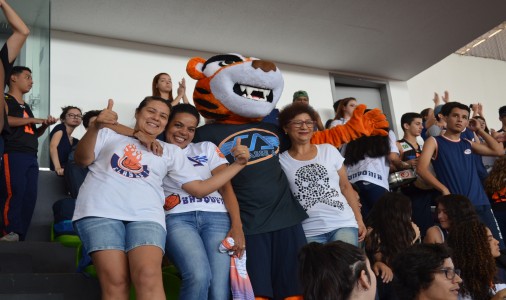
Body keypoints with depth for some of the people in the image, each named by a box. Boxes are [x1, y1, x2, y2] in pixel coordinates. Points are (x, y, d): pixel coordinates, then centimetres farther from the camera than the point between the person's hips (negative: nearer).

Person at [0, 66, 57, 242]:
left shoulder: (26, 107, 28)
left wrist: (45, 125, 11)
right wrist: (33, 119, -9)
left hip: (31, 157, 8)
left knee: (29, 198, 0)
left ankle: (20, 239, 2)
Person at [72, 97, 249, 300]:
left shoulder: (171, 151, 24)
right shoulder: (109, 134, 23)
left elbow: (199, 189, 19)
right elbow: (82, 159, 9)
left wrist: (238, 163, 12)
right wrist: (95, 127, -8)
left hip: (145, 215, 1)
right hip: (100, 211, -1)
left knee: (149, 277, -26)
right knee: (115, 282, -19)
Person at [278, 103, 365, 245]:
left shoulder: (329, 150, 8)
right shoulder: (281, 161, 3)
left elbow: (346, 186, 11)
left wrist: (359, 220, 8)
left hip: (343, 224, 1)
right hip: (309, 232, -1)